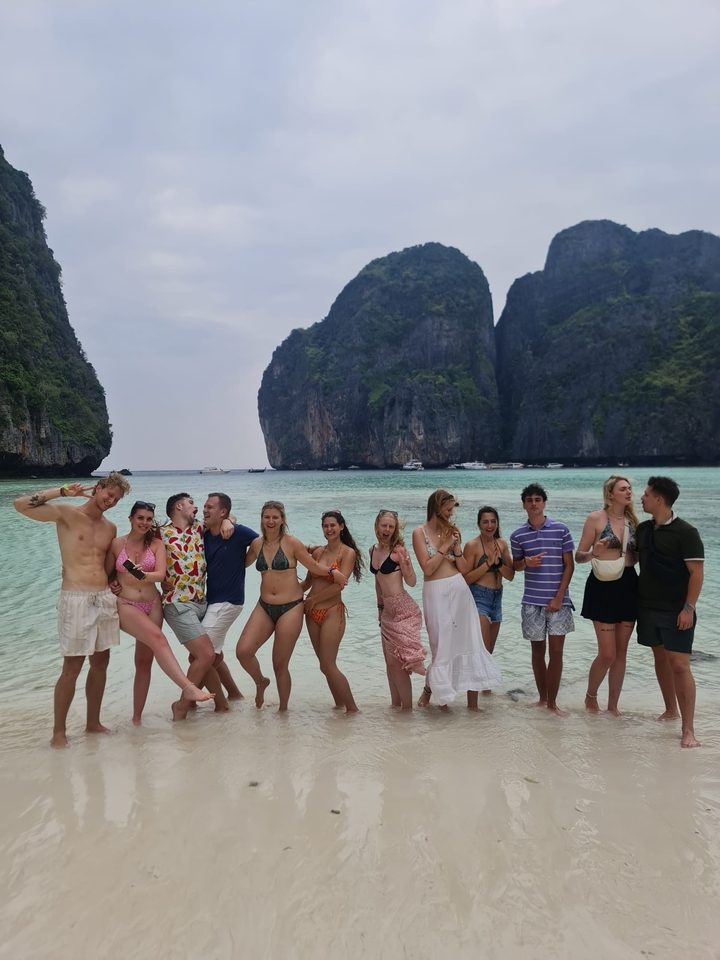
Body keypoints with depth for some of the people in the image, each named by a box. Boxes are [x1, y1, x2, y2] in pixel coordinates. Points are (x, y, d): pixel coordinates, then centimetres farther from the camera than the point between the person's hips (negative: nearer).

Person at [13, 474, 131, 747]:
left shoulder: (110, 528, 12)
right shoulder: (66, 513, -4)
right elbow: (20, 505, -15)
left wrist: (115, 588, 12)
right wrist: (62, 491, -13)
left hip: (105, 599, 6)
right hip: (76, 600, -6)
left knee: (100, 663, 12)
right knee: (72, 667, -2)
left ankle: (93, 722, 26)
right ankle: (59, 729, 13)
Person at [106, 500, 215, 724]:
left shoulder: (156, 544, 3)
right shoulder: (117, 544, 1)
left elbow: (161, 575, -11)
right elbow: (106, 575, 8)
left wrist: (145, 575, -28)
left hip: (153, 604, 3)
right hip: (126, 605, -3)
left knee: (144, 661, 6)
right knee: (157, 637, -28)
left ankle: (137, 716, 16)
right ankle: (188, 687, -35)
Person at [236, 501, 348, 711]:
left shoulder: (291, 543, -8)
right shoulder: (257, 544, 6)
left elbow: (314, 566, -2)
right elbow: (242, 563, 24)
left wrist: (332, 571, -18)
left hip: (290, 608, -4)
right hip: (264, 607, 4)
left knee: (280, 664, 2)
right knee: (243, 651, -13)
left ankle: (283, 709, 25)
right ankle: (260, 682, 20)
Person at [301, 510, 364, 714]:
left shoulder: (348, 552, -8)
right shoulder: (317, 552, 8)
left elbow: (339, 584, -17)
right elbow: (308, 581, 12)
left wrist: (312, 599, -10)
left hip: (332, 612, -6)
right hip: (312, 613, 6)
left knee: (328, 665, -7)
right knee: (326, 665, 12)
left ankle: (352, 708, 6)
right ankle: (340, 705, 25)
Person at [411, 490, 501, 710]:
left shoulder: (452, 531, 9)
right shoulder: (420, 533, -4)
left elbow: (464, 569, 7)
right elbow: (428, 568, -13)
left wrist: (456, 546, -6)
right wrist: (444, 546, -12)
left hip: (459, 590, 4)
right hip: (436, 593, -4)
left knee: (468, 642, 3)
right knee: (443, 645, 3)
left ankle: (473, 702, 10)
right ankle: (429, 690, 28)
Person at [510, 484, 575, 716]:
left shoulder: (561, 530, -3)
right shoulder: (517, 535, 2)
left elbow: (569, 565, -1)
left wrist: (559, 597, -8)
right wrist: (526, 562, -10)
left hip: (557, 600, -1)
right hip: (532, 601, 2)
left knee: (556, 650, -1)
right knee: (538, 651, 9)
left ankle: (552, 701, 8)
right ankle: (542, 698, 22)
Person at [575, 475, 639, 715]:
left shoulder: (632, 520, 10)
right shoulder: (596, 518, -6)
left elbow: (634, 557, 18)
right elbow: (579, 556, -6)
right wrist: (594, 552, -26)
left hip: (628, 586, 5)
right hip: (603, 586, -5)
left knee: (621, 651, 9)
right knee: (607, 653, -4)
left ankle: (613, 704, 22)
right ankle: (590, 696, 21)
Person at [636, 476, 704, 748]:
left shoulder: (685, 532, -13)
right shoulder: (643, 529, 6)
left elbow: (697, 572, -14)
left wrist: (689, 608, -18)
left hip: (675, 611, -6)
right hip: (648, 607, 6)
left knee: (679, 665, -7)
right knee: (660, 658, 15)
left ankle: (688, 730, -2)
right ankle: (670, 710, 30)